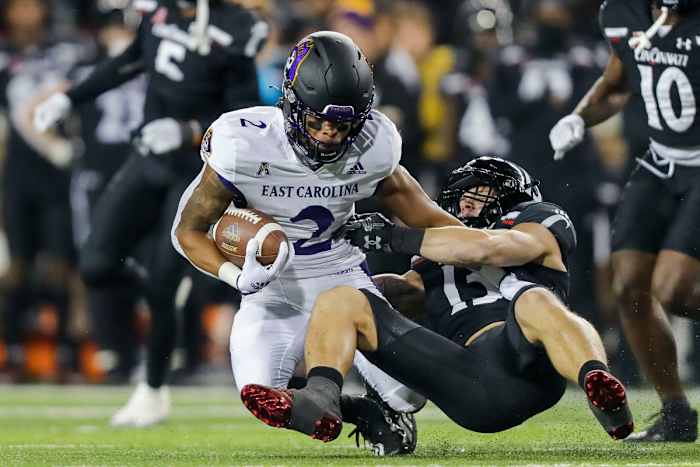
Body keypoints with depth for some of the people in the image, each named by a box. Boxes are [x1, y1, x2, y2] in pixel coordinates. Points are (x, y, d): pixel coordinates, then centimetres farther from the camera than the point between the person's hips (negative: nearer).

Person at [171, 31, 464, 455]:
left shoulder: (373, 146, -13)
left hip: (343, 278, 1)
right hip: (274, 288, -1)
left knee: (407, 394, -19)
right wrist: (238, 276, -28)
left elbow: (406, 197, 11)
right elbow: (189, 230, -11)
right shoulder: (245, 145, -22)